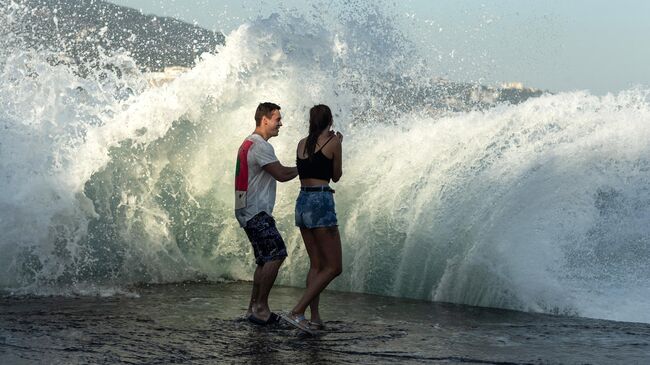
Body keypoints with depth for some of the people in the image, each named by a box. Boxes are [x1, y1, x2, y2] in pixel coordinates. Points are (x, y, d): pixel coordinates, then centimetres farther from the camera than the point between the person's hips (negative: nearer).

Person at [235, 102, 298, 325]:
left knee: (266, 259, 12)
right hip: (256, 211, -11)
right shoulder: (260, 146, -15)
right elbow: (281, 174, -16)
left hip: (250, 211, 11)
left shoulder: (249, 144, 19)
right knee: (276, 254, -13)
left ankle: (254, 308, 14)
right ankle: (261, 307, -11)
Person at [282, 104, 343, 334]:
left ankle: (314, 318, 10)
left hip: (302, 202, 7)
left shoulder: (302, 143, 11)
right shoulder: (333, 142, -5)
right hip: (321, 203, -7)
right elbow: (336, 176, 5)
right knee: (333, 267, -2)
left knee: (316, 264, 14)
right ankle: (297, 312, -13)